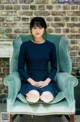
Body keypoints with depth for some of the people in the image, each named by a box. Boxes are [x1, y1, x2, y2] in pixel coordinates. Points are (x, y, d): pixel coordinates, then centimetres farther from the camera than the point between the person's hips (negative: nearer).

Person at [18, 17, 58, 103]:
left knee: (47, 97, -32)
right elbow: (20, 68, 2)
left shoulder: (51, 46, 5)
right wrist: (32, 82, -11)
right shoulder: (25, 46, 1)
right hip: (29, 81, -1)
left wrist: (46, 81, -9)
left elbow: (54, 68, 7)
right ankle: (30, 94, 0)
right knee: (33, 96, -33)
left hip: (46, 81, 1)